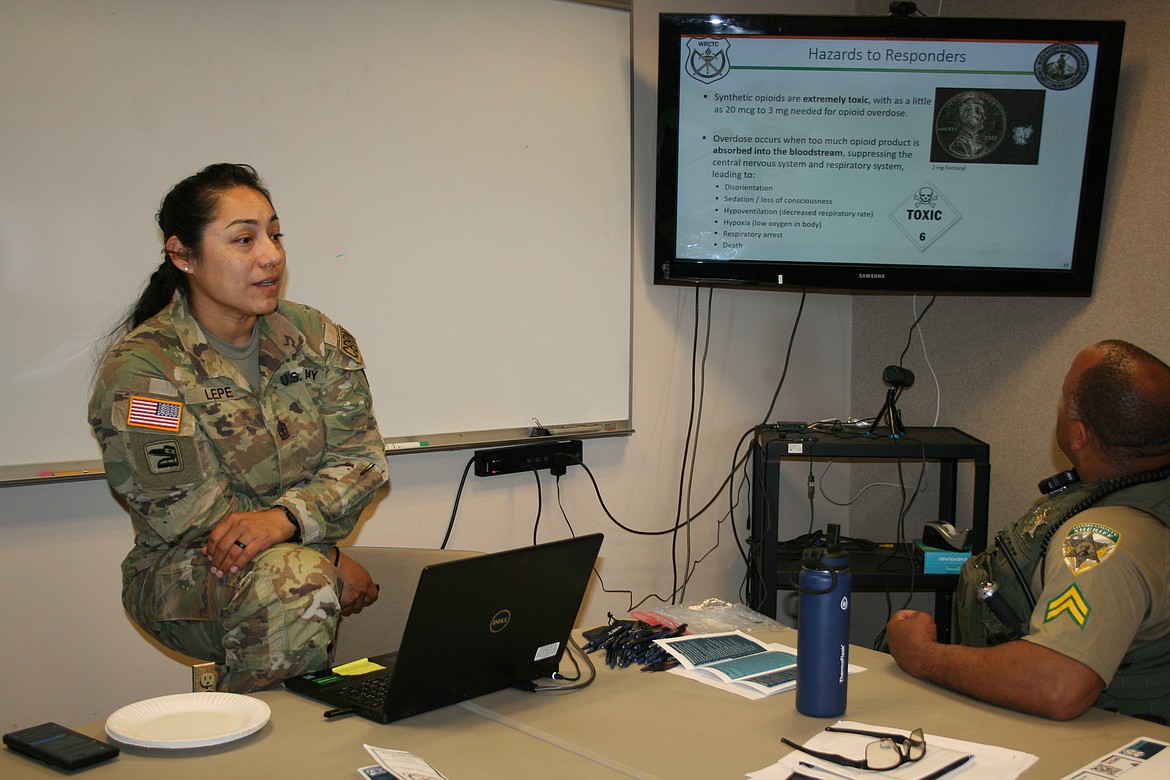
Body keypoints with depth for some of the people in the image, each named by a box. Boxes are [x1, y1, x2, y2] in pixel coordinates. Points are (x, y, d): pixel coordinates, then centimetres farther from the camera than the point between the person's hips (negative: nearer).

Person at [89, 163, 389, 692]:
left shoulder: (316, 337, 2)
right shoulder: (137, 371, -13)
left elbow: (362, 457, -3)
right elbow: (198, 519, -15)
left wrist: (284, 516, -24)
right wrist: (332, 563, -19)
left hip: (311, 559, 5)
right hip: (183, 578, -5)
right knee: (292, 577, -36)